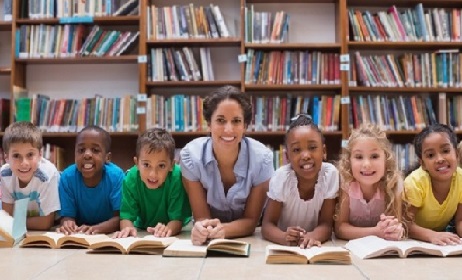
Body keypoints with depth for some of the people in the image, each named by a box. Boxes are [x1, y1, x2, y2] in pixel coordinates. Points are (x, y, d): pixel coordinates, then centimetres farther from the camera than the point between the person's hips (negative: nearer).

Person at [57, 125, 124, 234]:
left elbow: (120, 217, -19)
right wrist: (67, 225, -35)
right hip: (78, 236, 1)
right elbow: (67, 216, -12)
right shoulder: (67, 177, -14)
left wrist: (95, 229, -36)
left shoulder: (116, 176, -18)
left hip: (110, 235, -1)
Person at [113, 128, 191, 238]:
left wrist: (168, 229, -49)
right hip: (142, 232, 1)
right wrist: (128, 228, -42)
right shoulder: (131, 178, -22)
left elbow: (177, 218, -26)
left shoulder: (177, 177, -29)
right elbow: (126, 215, -19)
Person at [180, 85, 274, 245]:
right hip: (207, 243, 0)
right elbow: (201, 216, -12)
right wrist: (202, 229, -35)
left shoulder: (262, 158, -19)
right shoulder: (190, 155, -18)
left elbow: (251, 220, -12)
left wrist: (223, 229, -32)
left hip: (249, 239, 0)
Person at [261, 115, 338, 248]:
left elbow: (326, 224, -12)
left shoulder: (330, 174, -15)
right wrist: (285, 237, -35)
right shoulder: (281, 177, -17)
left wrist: (313, 236, -33)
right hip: (283, 247, 0)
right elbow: (267, 225, -15)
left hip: (316, 247, 0)